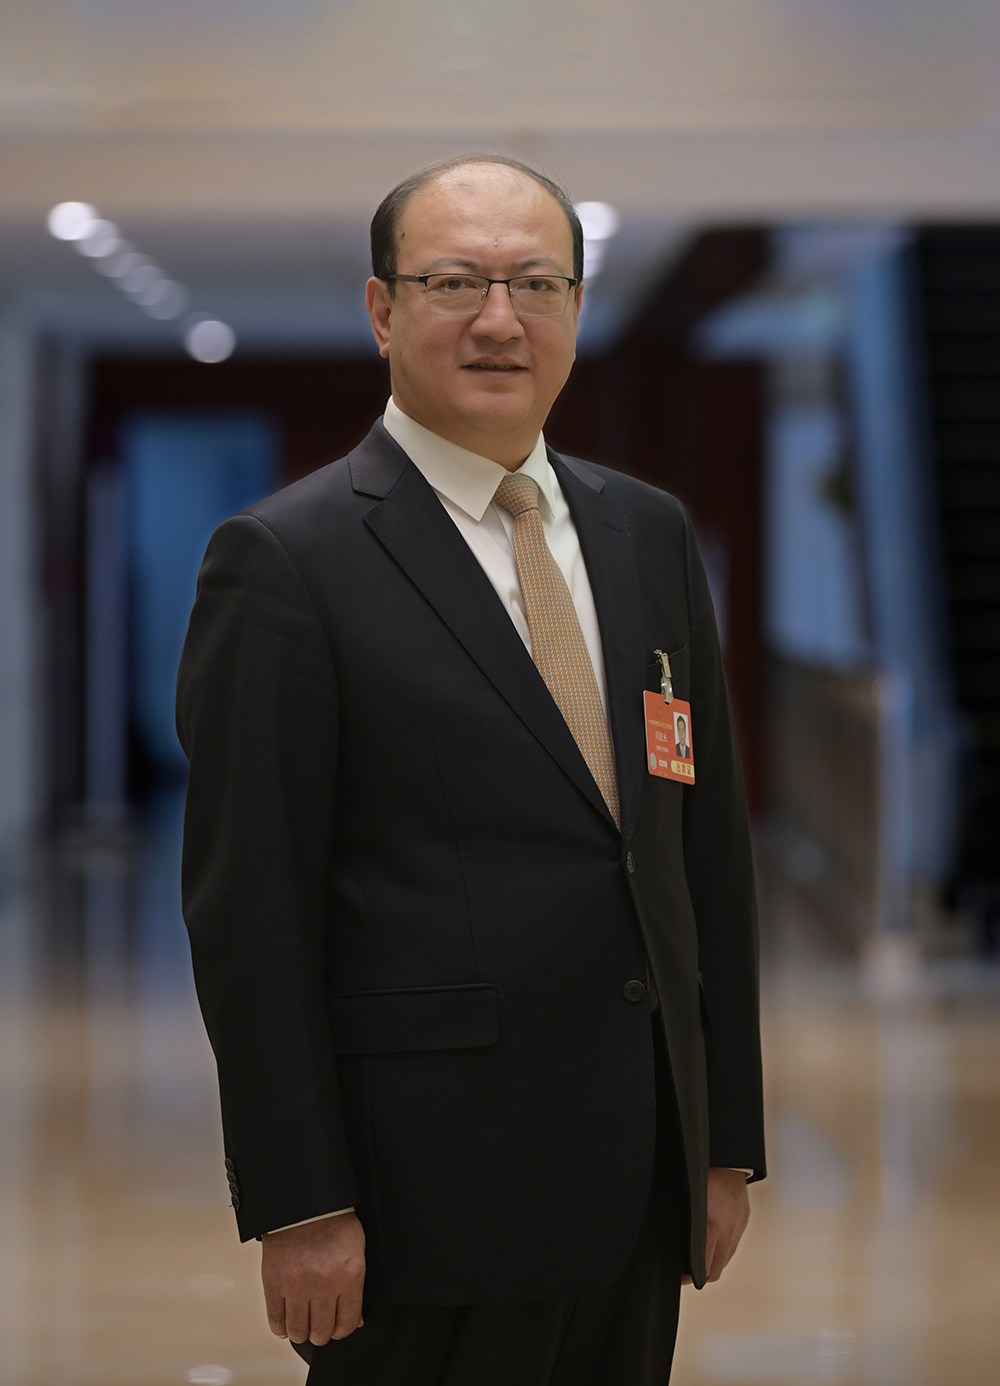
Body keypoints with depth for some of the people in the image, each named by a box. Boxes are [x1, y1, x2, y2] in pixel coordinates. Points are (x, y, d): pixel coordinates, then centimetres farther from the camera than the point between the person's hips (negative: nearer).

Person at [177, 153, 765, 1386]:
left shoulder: (649, 534, 11)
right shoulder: (284, 560, -8)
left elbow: (710, 841, 12)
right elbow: (247, 908, -10)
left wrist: (728, 1142, 10)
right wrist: (298, 1205, -13)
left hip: (641, 1185, 6)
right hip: (430, 1183, -5)